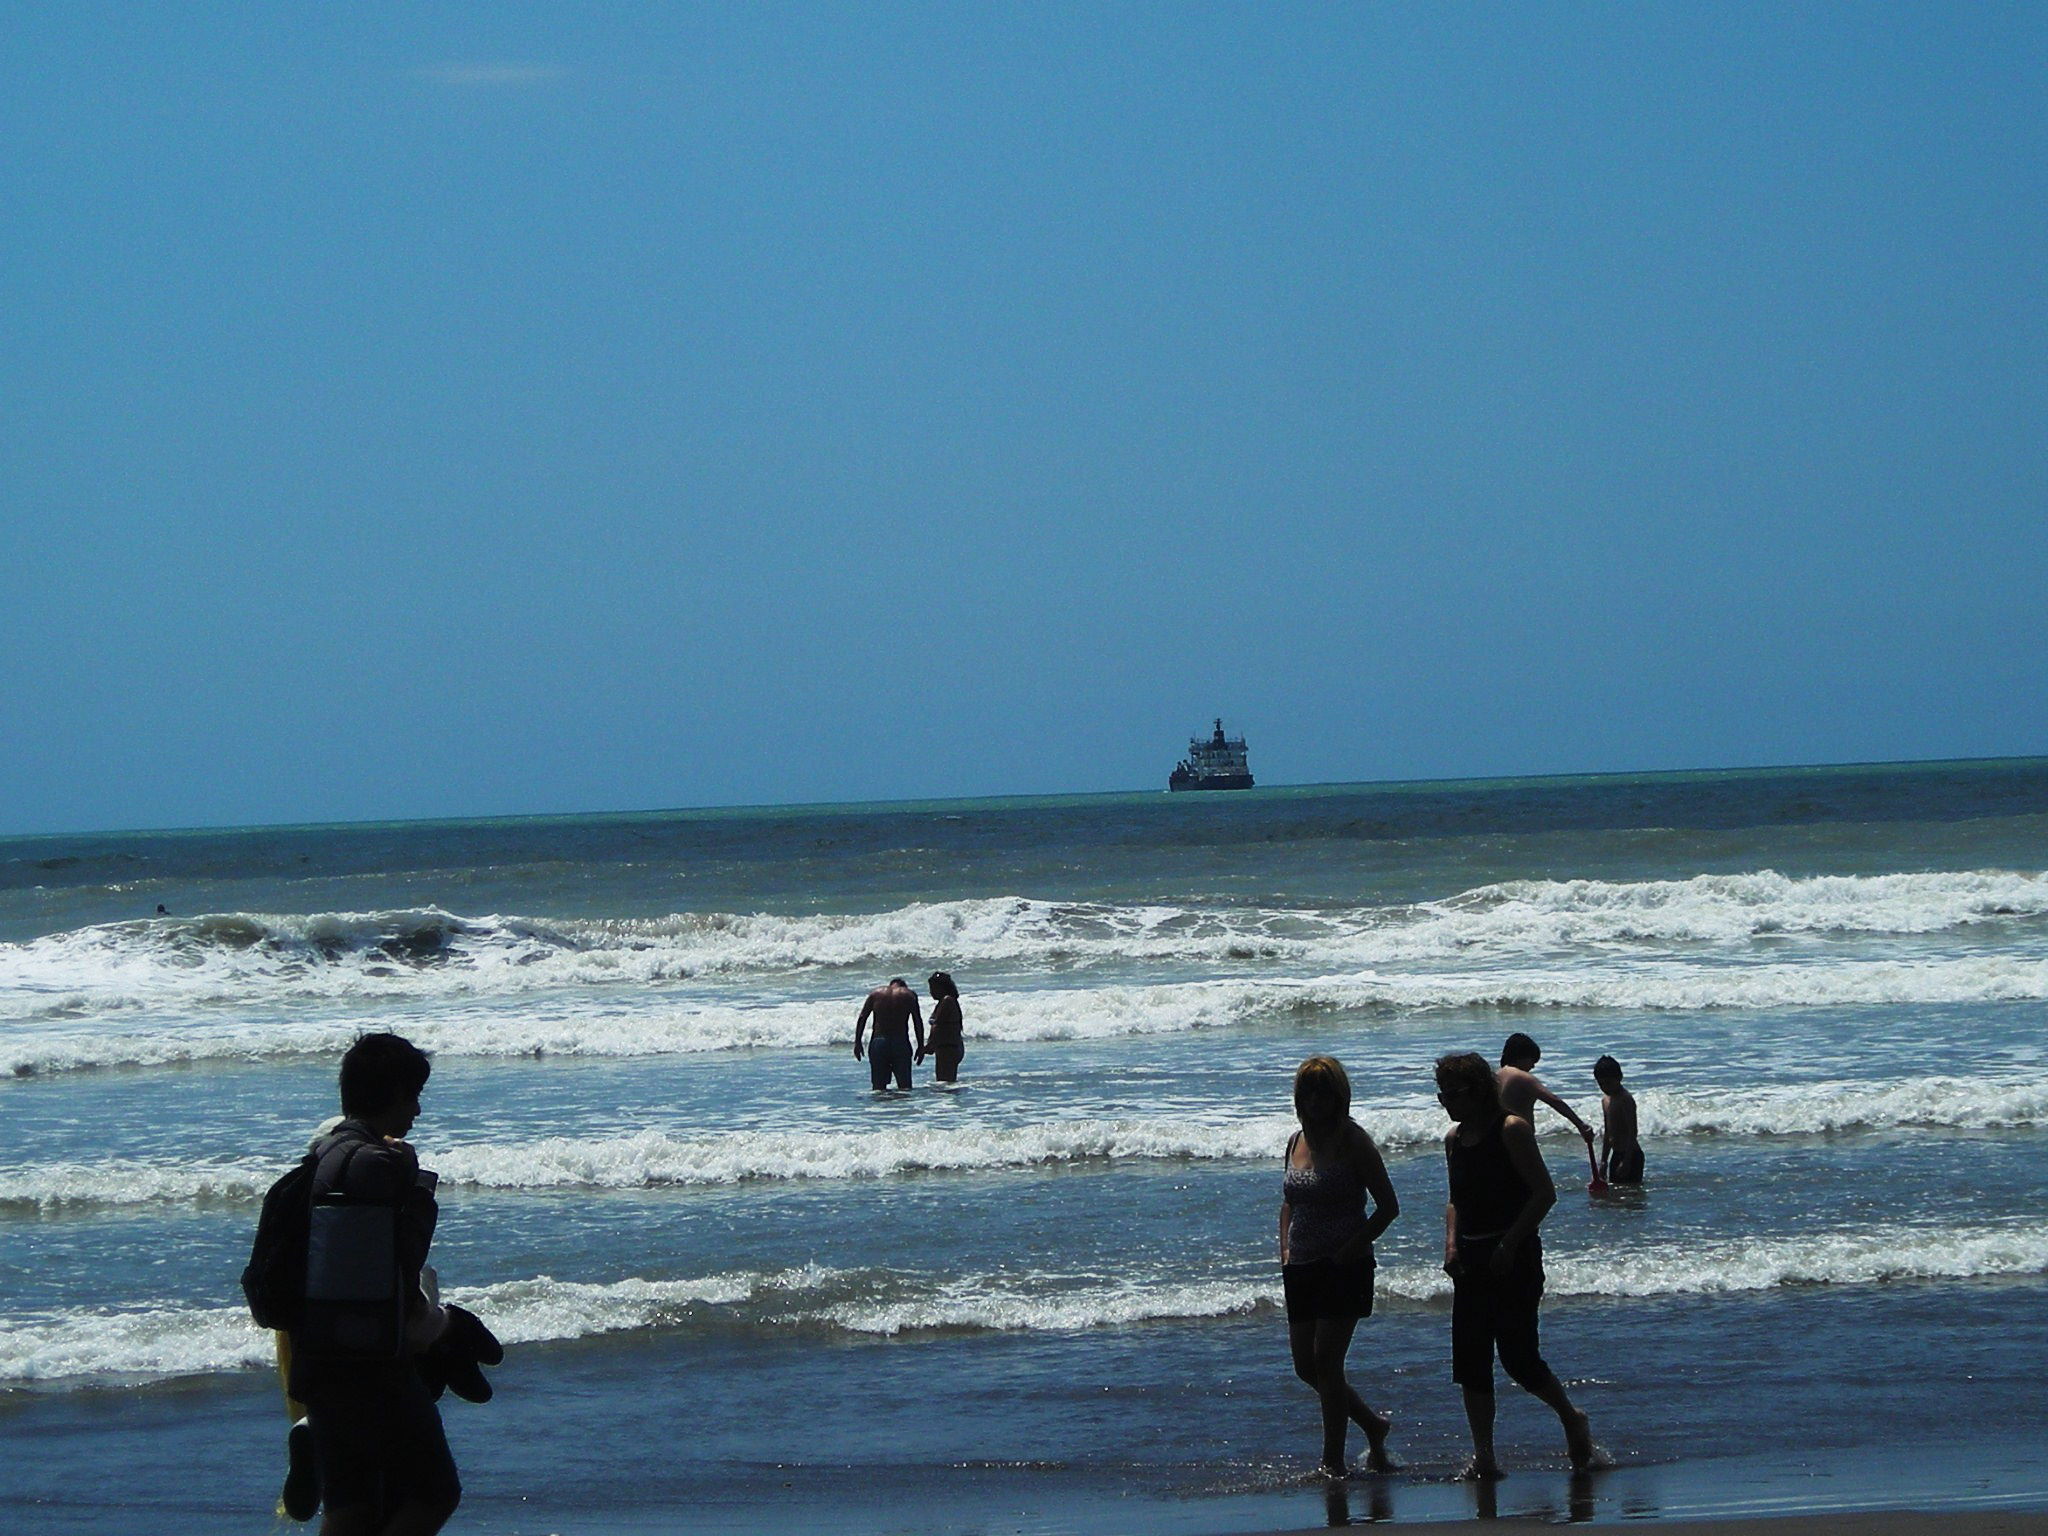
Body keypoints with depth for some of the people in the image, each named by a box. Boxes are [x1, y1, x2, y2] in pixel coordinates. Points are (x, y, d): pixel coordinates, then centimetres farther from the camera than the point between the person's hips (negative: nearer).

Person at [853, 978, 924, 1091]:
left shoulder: (875, 994, 11)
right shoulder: (910, 994, 6)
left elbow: (862, 1018, 5)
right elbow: (918, 1021, 0)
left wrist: (857, 1042, 6)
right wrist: (921, 1046, 3)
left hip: (878, 1043, 1)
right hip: (901, 1042, -1)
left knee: (879, 1086, 5)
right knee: (905, 1086, 2)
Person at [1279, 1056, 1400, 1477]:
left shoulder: (1353, 1141, -8)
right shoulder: (1296, 1141, 11)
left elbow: (1388, 1206, -8)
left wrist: (1354, 1247, -16)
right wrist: (1285, 1250, 8)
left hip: (1343, 1268, -7)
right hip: (1302, 1269, 7)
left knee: (1326, 1360, -11)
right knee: (1306, 1366, 7)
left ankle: (1333, 1460, -5)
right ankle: (1373, 1425, 27)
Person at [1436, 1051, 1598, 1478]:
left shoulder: (1511, 1130, -10)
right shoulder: (1454, 1139, 12)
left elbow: (1544, 1193, -13)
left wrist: (1509, 1244, -18)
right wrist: (1451, 1243, 5)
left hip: (1514, 1258, -7)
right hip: (1470, 1262, 7)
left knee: (1517, 1355, -7)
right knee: (1470, 1359, 1)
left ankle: (1572, 1419, 17)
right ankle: (1483, 1455, 3)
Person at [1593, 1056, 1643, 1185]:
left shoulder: (1626, 1099, -15)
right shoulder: (1606, 1100, 13)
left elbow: (1632, 1132, -19)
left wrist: (1626, 1161, -24)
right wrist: (1604, 1161, 19)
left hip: (1630, 1155, -9)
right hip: (1616, 1155, 9)